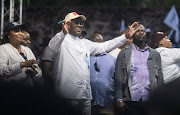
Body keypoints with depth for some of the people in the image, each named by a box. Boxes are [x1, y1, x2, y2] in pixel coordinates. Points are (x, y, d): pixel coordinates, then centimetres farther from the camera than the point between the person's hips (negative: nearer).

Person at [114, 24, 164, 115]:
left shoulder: (154, 54, 15)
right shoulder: (124, 53, 8)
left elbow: (160, 78, 13)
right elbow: (118, 78, 2)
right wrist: (119, 99, -6)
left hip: (150, 101, 2)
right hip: (131, 101, -2)